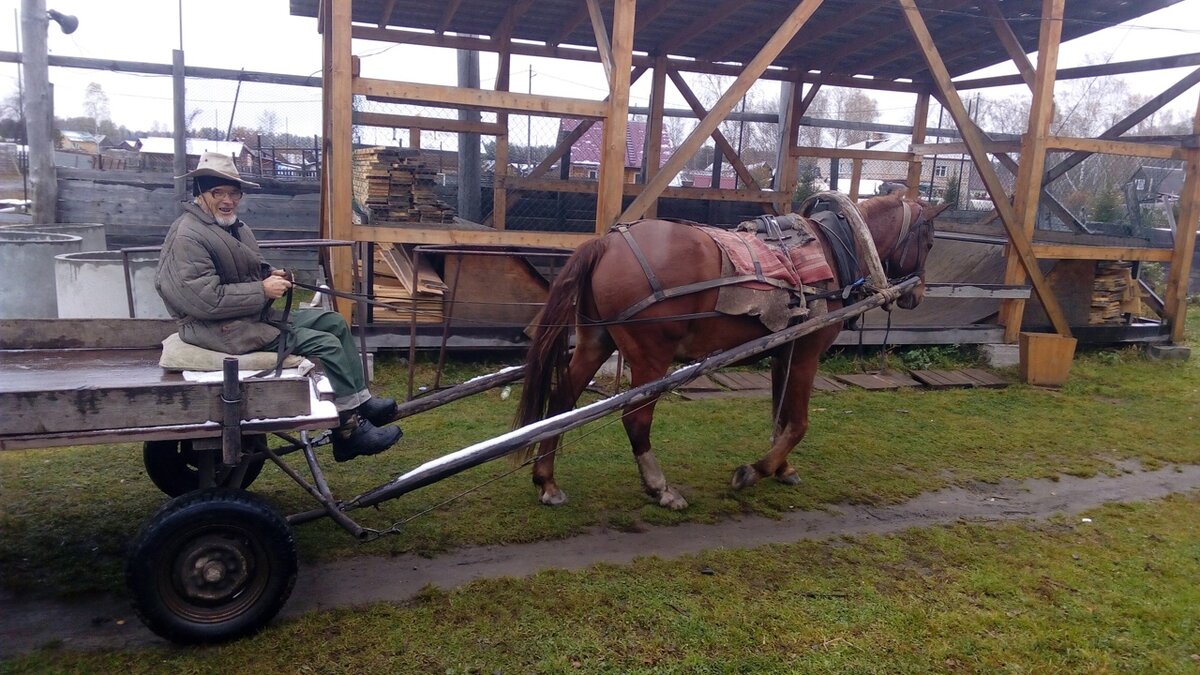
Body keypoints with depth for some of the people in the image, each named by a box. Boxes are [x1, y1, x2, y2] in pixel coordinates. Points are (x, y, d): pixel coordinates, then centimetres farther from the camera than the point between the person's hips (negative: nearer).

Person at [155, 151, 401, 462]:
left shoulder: (236, 227, 13)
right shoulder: (188, 237, -17)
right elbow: (206, 300, -25)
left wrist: (272, 276, 4)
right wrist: (263, 291, -20)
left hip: (258, 314, 10)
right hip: (223, 328, -10)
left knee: (334, 322, 5)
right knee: (324, 344, -19)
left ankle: (361, 401, 5)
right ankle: (351, 431, -12)